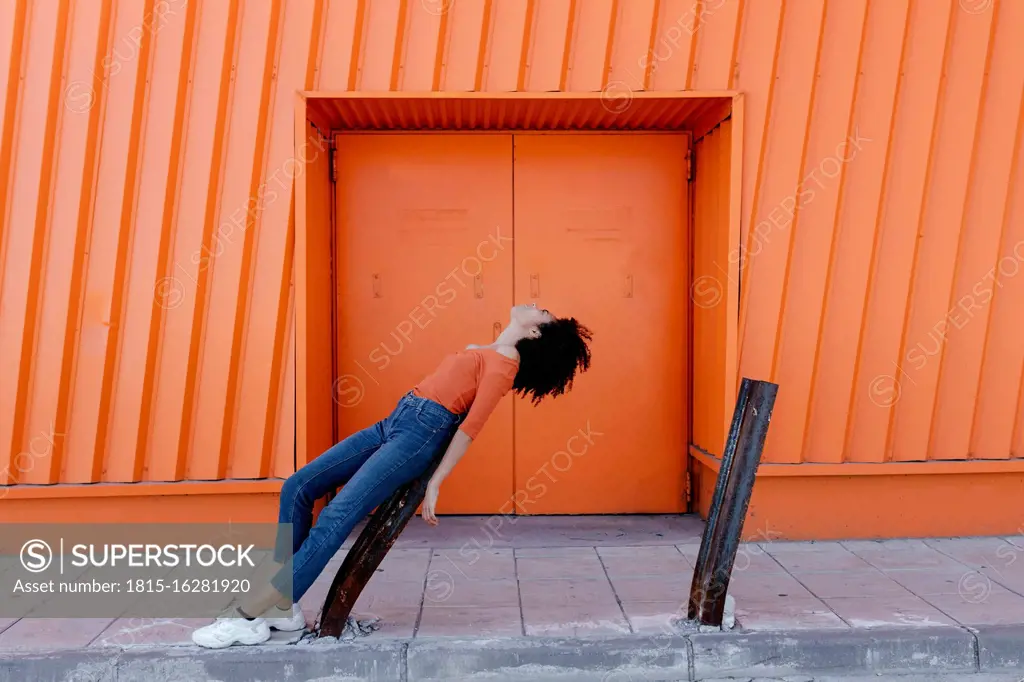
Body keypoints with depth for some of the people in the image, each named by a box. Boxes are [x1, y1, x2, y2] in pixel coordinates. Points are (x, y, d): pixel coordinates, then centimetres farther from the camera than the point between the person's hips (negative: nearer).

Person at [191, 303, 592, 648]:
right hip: (395, 423, 10)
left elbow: (469, 428, -13)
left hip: (420, 435, -10)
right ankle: (285, 608, 1)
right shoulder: (486, 353, 20)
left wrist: (435, 484, -14)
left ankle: (248, 620, -17)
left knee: (335, 518, -20)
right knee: (298, 489, 0)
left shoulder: (504, 364, -7)